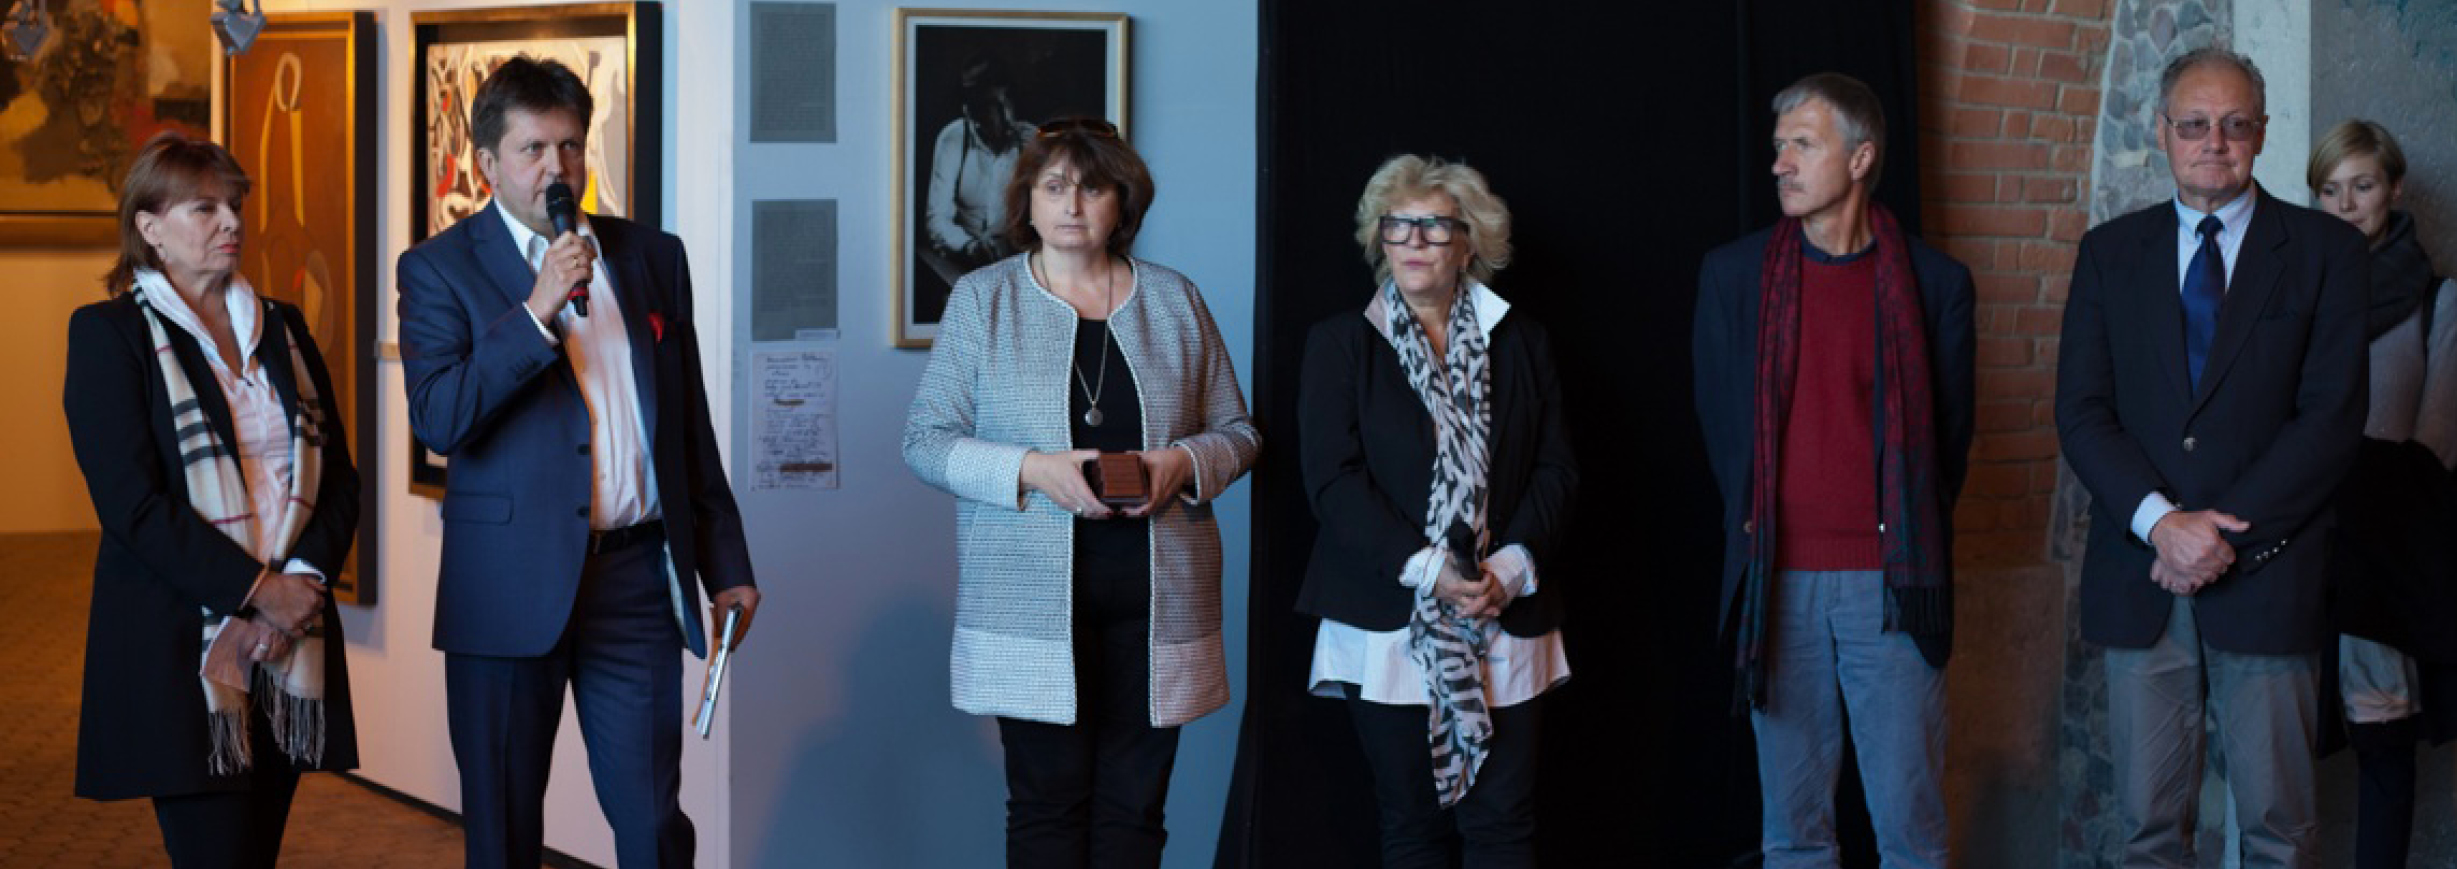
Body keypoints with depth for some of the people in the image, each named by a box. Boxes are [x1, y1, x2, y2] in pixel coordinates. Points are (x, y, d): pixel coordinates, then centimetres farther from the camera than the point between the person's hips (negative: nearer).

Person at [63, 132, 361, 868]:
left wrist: (303, 581, -7)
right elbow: (130, 502, -11)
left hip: (290, 649, 5)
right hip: (179, 656, -5)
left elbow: (338, 477, 11)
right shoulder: (107, 333, -2)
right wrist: (256, 590, -14)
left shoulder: (283, 328, 15)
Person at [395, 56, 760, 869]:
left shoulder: (653, 256, 11)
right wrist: (535, 311, -19)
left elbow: (691, 426, 15)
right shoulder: (439, 268, 0)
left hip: (640, 580, 2)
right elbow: (437, 419, -13)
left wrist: (726, 565, 13)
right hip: (512, 584, -2)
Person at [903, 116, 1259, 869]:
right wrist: (1033, 469, -15)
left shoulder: (1175, 300, 10)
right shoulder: (981, 299, 5)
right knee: (1048, 803, 0)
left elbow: (1238, 432, 14)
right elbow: (925, 440, 1)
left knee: (1133, 807, 4)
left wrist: (1184, 463, -8)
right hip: (1034, 602, -2)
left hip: (1155, 600, 2)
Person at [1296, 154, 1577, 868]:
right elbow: (1333, 479, -5)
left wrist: (1512, 564, -10)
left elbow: (1556, 468, 7)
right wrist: (1426, 569, -15)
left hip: (1505, 618, 2)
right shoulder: (1339, 345, 5)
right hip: (1390, 625, -1)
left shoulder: (1521, 343, 12)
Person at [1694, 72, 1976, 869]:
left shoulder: (1932, 280, 2)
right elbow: (1718, 418, 11)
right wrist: (1755, 525, 10)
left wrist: (1912, 539, 7)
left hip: (1891, 583, -1)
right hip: (1779, 583, 1)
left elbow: (1951, 429, 8)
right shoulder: (1733, 274, 5)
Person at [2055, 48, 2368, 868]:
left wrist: (2228, 536, -13)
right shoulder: (2110, 252, 9)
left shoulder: (2325, 250, 3)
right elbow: (2081, 411, 2)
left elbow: (2333, 414, -5)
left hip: (2267, 579, -2)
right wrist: (2162, 521, -13)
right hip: (2139, 579, 2)